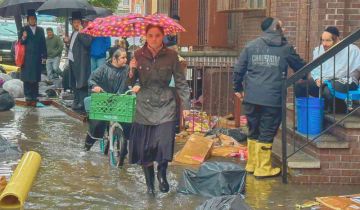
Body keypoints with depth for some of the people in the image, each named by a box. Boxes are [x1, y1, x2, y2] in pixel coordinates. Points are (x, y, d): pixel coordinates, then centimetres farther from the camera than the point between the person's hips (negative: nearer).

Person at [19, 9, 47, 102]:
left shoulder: (40, 30, 13)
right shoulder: (24, 29, 6)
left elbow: (43, 43, 10)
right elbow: (20, 43, 2)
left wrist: (44, 55, 4)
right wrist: (23, 38, -20)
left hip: (37, 57, 2)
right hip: (27, 57, -2)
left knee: (36, 77, 3)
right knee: (27, 77, -3)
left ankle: (35, 95, 7)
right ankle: (28, 95, -1)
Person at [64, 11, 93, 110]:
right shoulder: (73, 33, 19)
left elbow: (87, 42, -25)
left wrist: (81, 32, -19)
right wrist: (68, 41, 9)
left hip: (80, 62, -10)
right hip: (72, 60, 10)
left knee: (80, 82, -9)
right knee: (74, 82, 15)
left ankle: (82, 102, -7)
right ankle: (76, 101, 24)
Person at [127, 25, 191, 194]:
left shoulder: (171, 55, -1)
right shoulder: (138, 55, 1)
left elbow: (180, 81, 5)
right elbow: (130, 83, 2)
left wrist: (186, 104, 2)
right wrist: (132, 71, -19)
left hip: (165, 105, -1)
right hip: (144, 105, 1)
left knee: (165, 143, -14)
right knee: (145, 147, 3)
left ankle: (162, 174, 14)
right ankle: (150, 184, 20)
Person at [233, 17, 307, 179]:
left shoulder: (250, 46, 7)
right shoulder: (286, 49, 2)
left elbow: (238, 69, 7)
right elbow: (301, 68, 14)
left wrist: (238, 89, 20)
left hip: (251, 97, 3)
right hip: (273, 98, -3)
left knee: (253, 132, 16)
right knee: (267, 133, 4)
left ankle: (251, 164, 26)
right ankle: (263, 169, 10)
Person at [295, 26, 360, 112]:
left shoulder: (352, 50, -11)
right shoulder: (319, 50, 5)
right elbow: (314, 69, 14)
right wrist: (317, 79, -6)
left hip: (345, 82, -6)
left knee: (328, 90, -38)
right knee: (299, 86, -8)